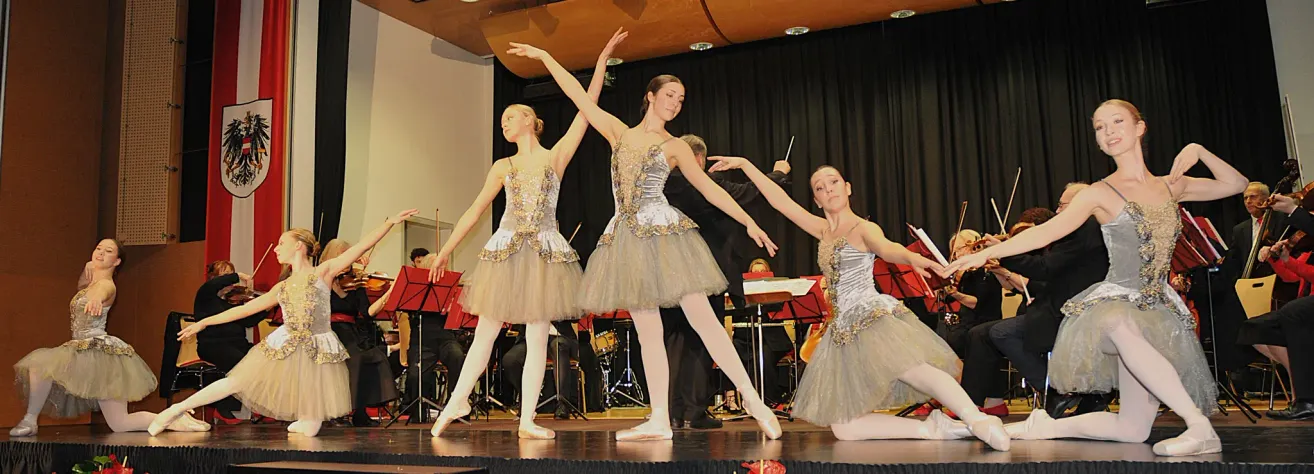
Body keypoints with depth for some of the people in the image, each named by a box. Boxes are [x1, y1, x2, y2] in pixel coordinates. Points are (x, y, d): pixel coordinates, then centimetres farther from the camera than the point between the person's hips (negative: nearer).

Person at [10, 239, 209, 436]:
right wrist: (87, 269, 10)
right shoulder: (91, 282, 12)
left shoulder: (107, 285, -14)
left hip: (100, 352, -8)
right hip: (85, 352, 8)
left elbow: (101, 292, -38)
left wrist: (96, 299, -64)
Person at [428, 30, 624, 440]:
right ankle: (457, 402, 19)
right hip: (505, 249, 2)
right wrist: (446, 249, 8)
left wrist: (603, 58, -4)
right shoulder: (503, 167, 11)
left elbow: (586, 109, 0)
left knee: (537, 336, -1)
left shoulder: (556, 156, 5)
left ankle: (527, 421, 3)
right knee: (486, 331, 5)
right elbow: (475, 211, 12)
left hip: (544, 251, -2)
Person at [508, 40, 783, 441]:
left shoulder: (675, 146, 8)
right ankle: (659, 421, 6)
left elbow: (710, 189, 8)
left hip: (664, 232, -3)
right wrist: (545, 57, 16)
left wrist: (749, 222, 1)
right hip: (628, 238, 3)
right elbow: (577, 94, 15)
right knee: (648, 331, 3)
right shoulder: (619, 133, 15)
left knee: (702, 317, -10)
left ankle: (753, 400, -6)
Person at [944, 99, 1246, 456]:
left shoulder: (1170, 186, 10)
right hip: (1118, 302, -4)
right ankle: (1199, 426, -36)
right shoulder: (1101, 193, -2)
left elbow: (1236, 184, 22)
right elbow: (1046, 231, -13)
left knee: (1132, 430, -5)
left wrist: (1198, 150, 4)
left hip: (1158, 310, 4)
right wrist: (987, 252, -26)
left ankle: (1048, 426, 14)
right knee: (1121, 326, -45)